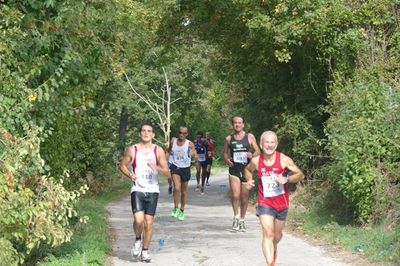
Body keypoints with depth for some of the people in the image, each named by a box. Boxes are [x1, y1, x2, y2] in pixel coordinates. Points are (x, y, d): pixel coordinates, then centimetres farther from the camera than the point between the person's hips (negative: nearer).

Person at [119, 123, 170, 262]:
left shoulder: (158, 151, 0)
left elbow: (167, 172, -2)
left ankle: (145, 251, 16)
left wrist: (157, 168, -22)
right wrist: (129, 174, -8)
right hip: (137, 190, -1)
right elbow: (122, 165, 11)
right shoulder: (132, 150, 0)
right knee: (138, 220, -18)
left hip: (152, 191, 1)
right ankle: (138, 240, 13)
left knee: (149, 222, 1)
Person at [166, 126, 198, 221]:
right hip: (175, 167, 0)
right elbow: (168, 151, 16)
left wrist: (193, 155, -33)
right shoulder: (173, 141, -1)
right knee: (177, 188, -21)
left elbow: (196, 158, -11)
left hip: (185, 168, 0)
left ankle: (182, 210, 31)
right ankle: (176, 208, -4)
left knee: (184, 192, 12)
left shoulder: (190, 144, -8)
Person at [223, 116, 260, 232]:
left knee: (244, 197, 7)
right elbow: (225, 152, 18)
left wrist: (252, 155, -16)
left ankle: (242, 220, 24)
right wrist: (226, 159, -3)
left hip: (246, 169, 0)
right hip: (234, 170, 0)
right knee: (235, 195, -15)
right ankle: (236, 217, 6)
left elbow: (258, 151, 6)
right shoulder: (229, 139, 7)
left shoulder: (250, 137, 4)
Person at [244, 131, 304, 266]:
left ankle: (273, 250, 53)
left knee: (277, 235, 19)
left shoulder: (284, 160, -12)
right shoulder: (256, 161, -7)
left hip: (281, 203, 1)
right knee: (268, 233, -19)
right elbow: (247, 170, 16)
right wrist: (249, 180, -5)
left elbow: (300, 175, -8)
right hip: (265, 203, -1)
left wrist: (286, 179, -26)